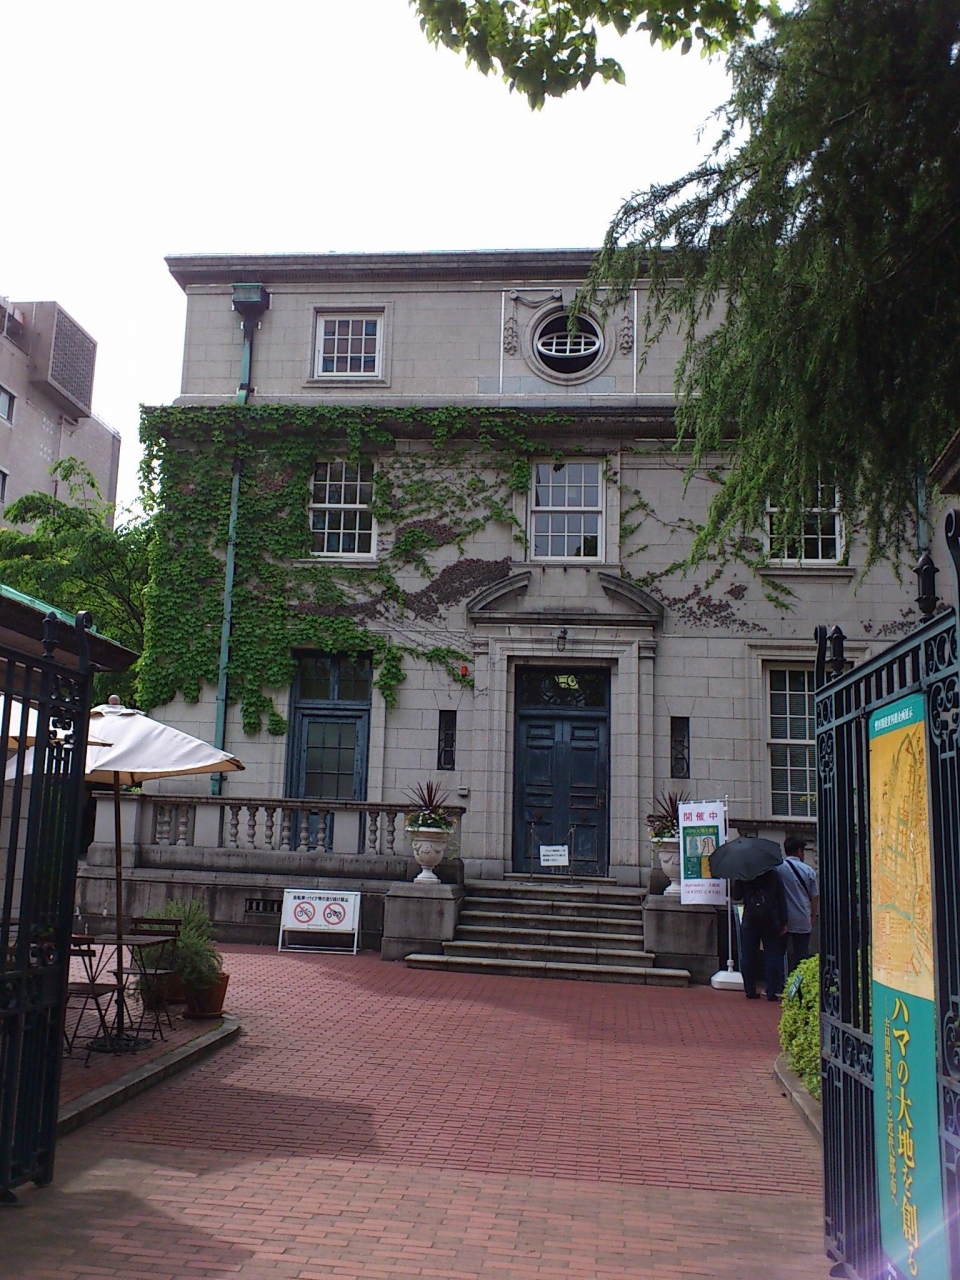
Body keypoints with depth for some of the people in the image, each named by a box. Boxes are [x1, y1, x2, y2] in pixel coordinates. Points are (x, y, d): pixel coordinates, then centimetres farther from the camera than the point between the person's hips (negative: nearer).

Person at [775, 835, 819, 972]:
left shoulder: (777, 868, -5)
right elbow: (815, 897, 3)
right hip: (803, 922, 1)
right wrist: (813, 917, 16)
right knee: (802, 957, 7)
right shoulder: (809, 871, 0)